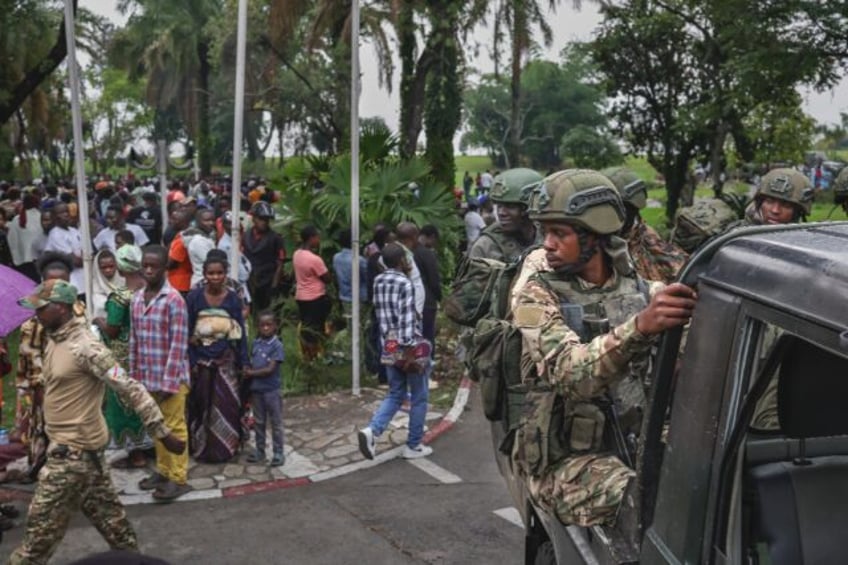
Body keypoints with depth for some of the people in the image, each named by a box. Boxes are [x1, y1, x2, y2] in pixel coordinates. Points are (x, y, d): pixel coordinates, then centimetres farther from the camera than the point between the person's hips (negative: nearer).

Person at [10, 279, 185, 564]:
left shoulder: (85, 347, -22)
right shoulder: (56, 339, 6)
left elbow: (131, 389, -23)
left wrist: (163, 434, -23)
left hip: (74, 449, -9)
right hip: (69, 445, 9)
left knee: (42, 526, 2)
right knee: (107, 514, 18)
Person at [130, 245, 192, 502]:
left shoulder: (174, 300, -14)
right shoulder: (136, 299, 6)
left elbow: (178, 344, -16)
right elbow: (134, 340, 11)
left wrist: (168, 382, -17)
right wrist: (134, 375, 11)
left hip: (171, 377, -6)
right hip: (147, 377, 7)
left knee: (174, 427, 4)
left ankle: (178, 478, 14)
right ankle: (163, 470, 32)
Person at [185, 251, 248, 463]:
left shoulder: (233, 299, -4)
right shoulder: (194, 297, -7)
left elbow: (241, 334, 0)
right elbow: (186, 333, -3)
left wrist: (243, 363, -1)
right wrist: (191, 362, -7)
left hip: (226, 361, 1)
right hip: (201, 360, 0)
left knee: (227, 405, 4)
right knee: (201, 405, 10)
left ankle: (224, 449, 20)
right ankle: (201, 449, 24)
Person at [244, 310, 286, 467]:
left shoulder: (277, 345, -13)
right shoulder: (256, 343, 5)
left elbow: (270, 370, -17)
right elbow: (251, 363, 12)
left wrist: (251, 373, -11)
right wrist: (247, 371, -8)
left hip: (271, 389, -6)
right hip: (256, 389, 6)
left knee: (276, 423, 4)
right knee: (259, 422, 15)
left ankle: (278, 453, 12)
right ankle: (260, 451, 27)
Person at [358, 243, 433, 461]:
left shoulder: (378, 281, 5)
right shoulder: (404, 283, -17)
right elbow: (407, 321, -22)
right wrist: (415, 352, -21)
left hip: (389, 346, 7)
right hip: (408, 347, -7)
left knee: (395, 394, 16)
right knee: (419, 398, 9)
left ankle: (372, 430, -5)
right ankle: (413, 446, 15)